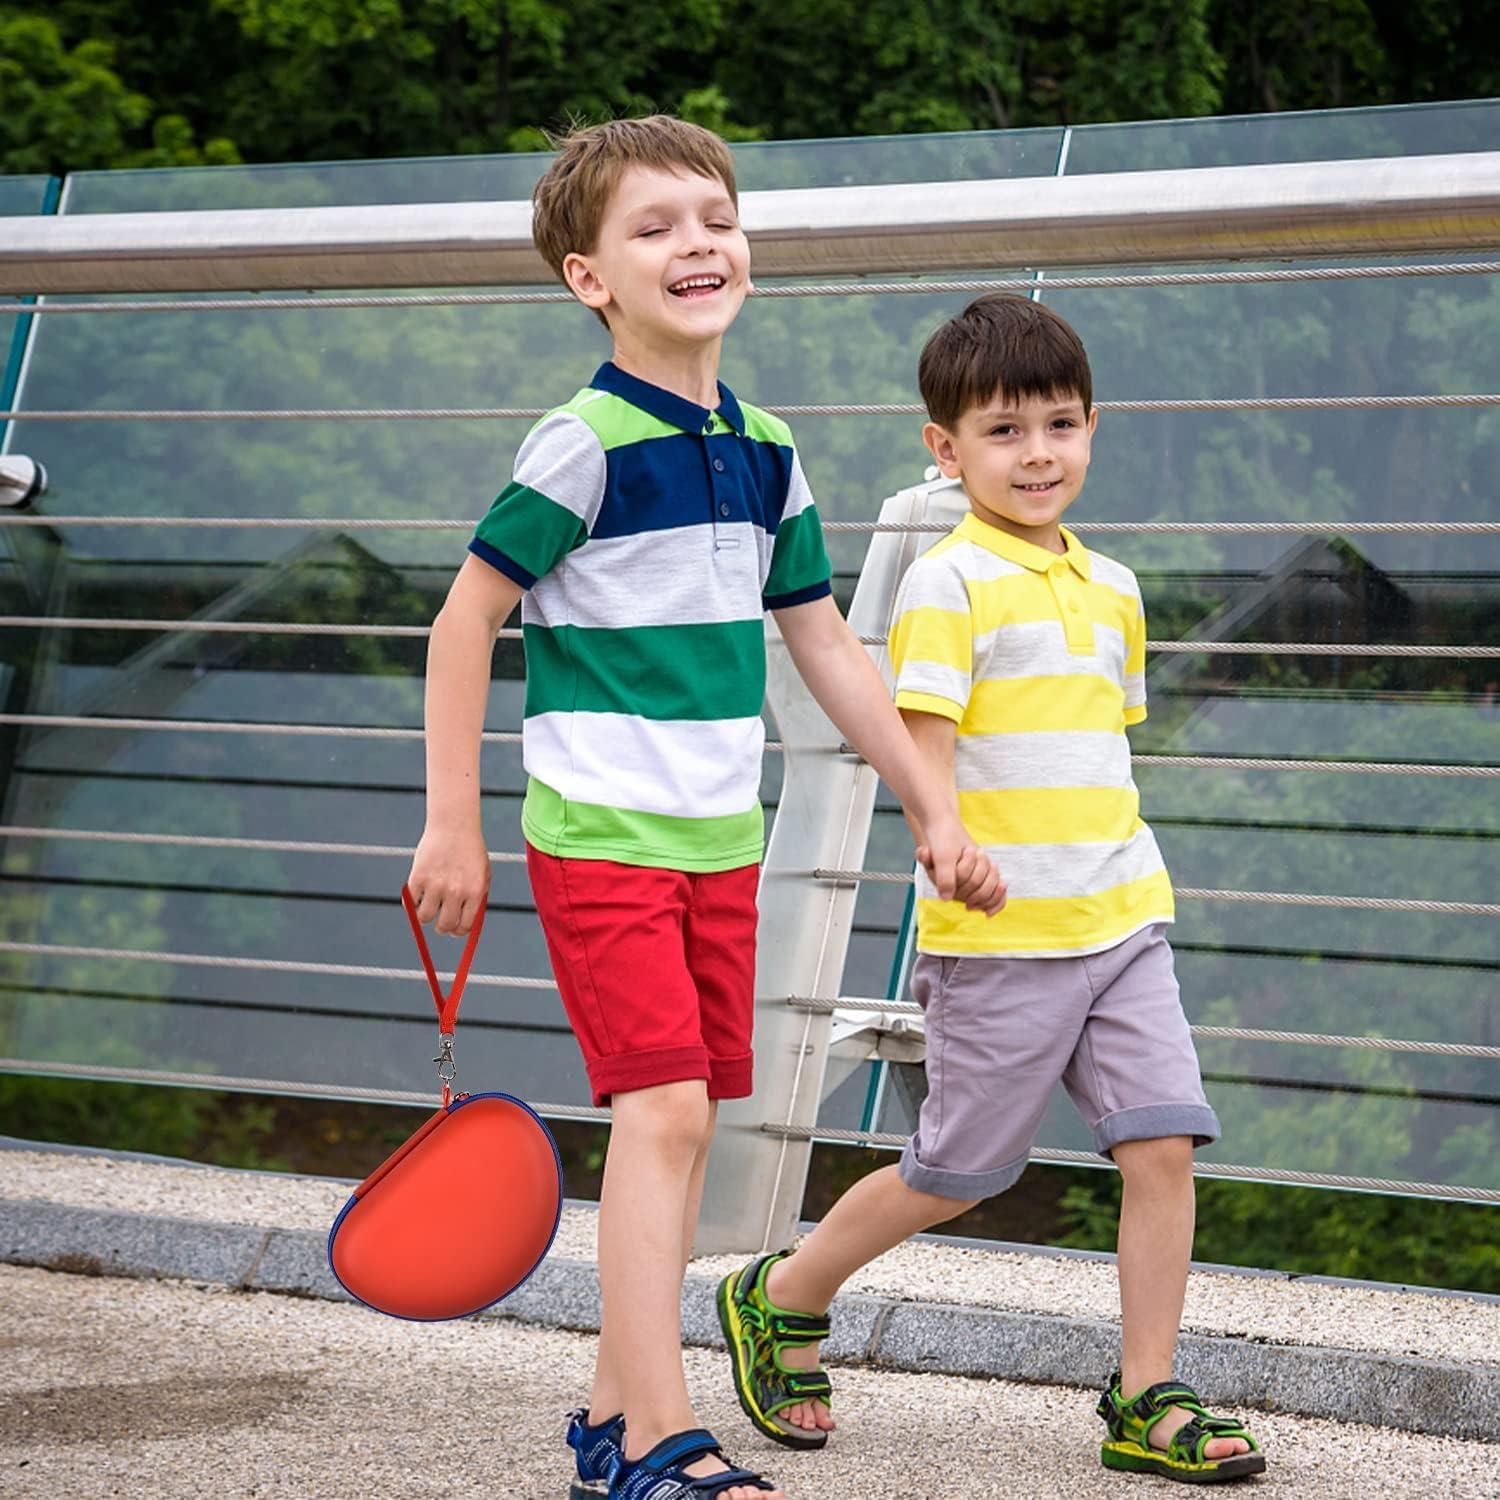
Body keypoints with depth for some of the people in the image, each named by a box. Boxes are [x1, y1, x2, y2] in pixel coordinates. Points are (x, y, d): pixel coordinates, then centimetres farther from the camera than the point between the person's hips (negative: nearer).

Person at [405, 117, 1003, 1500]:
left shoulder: (764, 449, 8)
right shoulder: (587, 442, -11)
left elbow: (822, 642, 16)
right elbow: (464, 622, -8)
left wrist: (934, 812, 15)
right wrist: (453, 826, -10)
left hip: (721, 840, 7)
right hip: (602, 831, -7)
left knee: (685, 1121, 9)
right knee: (663, 1110, -13)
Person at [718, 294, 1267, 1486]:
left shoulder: (1112, 589, 12)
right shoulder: (949, 584, -9)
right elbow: (922, 750, -16)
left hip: (1123, 925, 6)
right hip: (998, 940, -6)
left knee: (1163, 1145, -3)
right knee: (953, 1177, 5)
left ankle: (1145, 1401, 8)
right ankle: (779, 1300, 28)